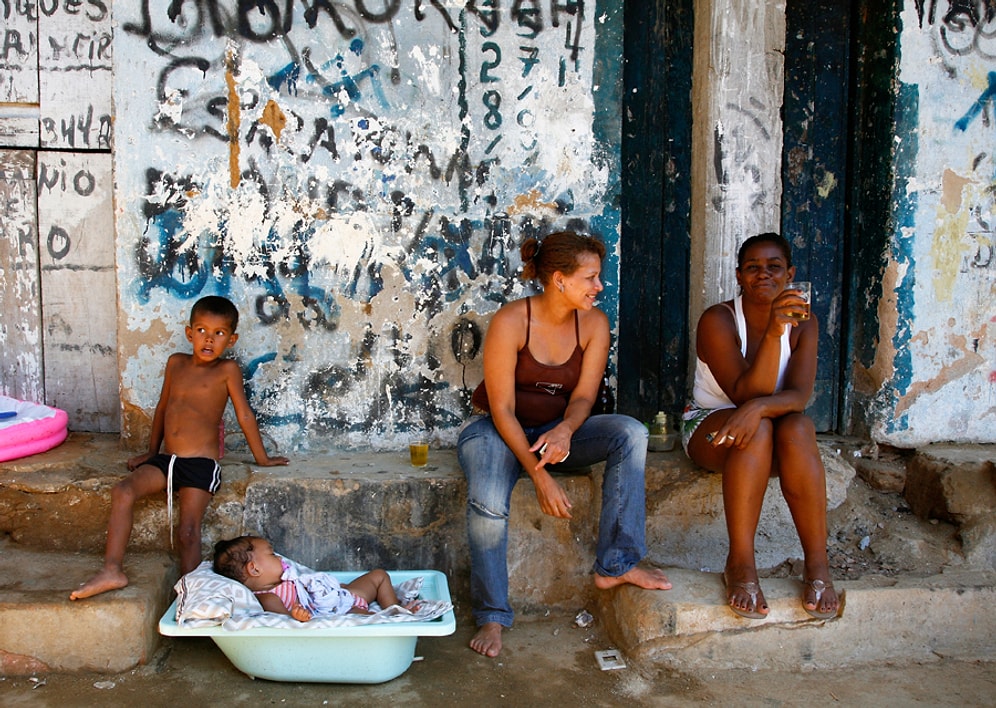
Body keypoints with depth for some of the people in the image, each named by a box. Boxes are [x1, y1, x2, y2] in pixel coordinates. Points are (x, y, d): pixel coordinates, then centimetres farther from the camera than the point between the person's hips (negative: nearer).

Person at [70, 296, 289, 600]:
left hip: (201, 464, -5)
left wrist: (262, 458, 10)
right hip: (166, 460, 5)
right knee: (123, 492, -18)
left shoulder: (227, 370, -1)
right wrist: (151, 451, 30)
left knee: (188, 532, -15)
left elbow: (244, 414, 4)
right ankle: (112, 571, -17)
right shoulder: (176, 363, 13)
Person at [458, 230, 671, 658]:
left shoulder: (594, 323, -5)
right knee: (488, 503, -34)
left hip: (556, 430, 4)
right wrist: (540, 477, -28)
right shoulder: (510, 322, -19)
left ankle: (616, 566, -20)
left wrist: (564, 431, -31)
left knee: (630, 433, -21)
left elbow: (583, 396, -6)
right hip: (497, 430, -4)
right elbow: (502, 409, -20)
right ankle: (491, 617, -14)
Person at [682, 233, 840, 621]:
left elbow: (799, 395, -16)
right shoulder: (718, 320, -14)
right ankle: (740, 562, -31)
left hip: (778, 430, 3)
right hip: (710, 426, -2)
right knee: (757, 431, -36)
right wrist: (773, 333, -36)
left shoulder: (803, 324, -3)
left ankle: (817, 563, -28)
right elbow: (744, 394, -24)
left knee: (798, 428, -32)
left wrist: (759, 407, -38)